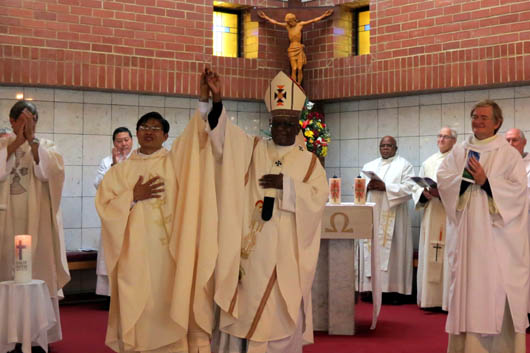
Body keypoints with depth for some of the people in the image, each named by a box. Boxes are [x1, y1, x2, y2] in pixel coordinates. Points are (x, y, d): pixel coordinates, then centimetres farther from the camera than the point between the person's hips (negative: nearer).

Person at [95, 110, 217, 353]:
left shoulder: (176, 162, 9)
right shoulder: (120, 171, 12)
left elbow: (198, 134, -4)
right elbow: (104, 205, 4)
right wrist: (133, 197, -8)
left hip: (171, 253, -1)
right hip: (136, 256, 1)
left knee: (172, 305, -3)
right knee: (140, 310, 0)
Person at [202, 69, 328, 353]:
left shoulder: (309, 161, 8)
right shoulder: (252, 149, 10)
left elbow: (319, 198, -4)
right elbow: (223, 135, -4)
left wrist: (286, 185, -15)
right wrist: (217, 100, -18)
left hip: (286, 250, 0)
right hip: (252, 247, 1)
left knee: (282, 312, 1)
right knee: (247, 307, 0)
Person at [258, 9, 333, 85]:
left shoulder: (300, 24, 2)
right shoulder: (287, 26, 4)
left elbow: (313, 20, 2)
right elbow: (275, 22, 11)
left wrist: (324, 15, 0)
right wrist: (265, 17, 13)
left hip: (299, 49, 0)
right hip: (292, 49, 0)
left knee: (300, 69, -8)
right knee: (294, 69, -10)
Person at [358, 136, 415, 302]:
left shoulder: (404, 165, 7)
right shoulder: (369, 166, 20)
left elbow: (409, 188, -7)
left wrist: (385, 187, -16)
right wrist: (367, 186, -10)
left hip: (392, 217, -4)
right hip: (371, 216, 4)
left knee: (393, 251, -6)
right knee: (371, 251, -2)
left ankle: (394, 289, -4)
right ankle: (372, 287, 0)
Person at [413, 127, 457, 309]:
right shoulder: (428, 162, 17)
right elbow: (417, 187, 15)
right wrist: (424, 193, -6)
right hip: (431, 216, 5)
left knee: (448, 257, -7)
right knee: (429, 257, 3)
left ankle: (448, 300, -3)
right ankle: (431, 298, 7)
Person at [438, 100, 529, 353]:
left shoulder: (508, 153, 1)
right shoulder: (459, 152, 12)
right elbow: (442, 179, 1)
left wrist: (486, 182, -18)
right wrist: (467, 178, -16)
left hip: (496, 233, -3)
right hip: (466, 231, 3)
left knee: (496, 287, -3)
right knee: (466, 282, 4)